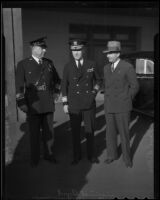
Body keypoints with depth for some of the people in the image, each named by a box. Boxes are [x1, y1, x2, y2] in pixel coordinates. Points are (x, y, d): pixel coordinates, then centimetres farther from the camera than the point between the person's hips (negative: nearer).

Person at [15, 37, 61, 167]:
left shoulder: (49, 63, 9)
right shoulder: (23, 64, -2)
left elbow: (57, 80, 24)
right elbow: (19, 86, -5)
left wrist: (56, 92, 15)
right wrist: (22, 104, -9)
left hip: (48, 104, 3)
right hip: (33, 105, -3)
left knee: (49, 131, 11)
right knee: (34, 133, 8)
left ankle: (49, 154, 28)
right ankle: (35, 158, 23)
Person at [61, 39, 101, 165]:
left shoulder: (91, 65, 1)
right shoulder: (68, 67, 0)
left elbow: (97, 80, 16)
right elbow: (64, 86, 3)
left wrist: (95, 90, 0)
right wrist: (65, 104, 0)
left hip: (89, 103, 0)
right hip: (74, 105, 0)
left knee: (90, 130, 9)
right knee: (75, 131, 8)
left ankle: (91, 155, 26)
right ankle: (77, 156, 25)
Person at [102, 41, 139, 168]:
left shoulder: (128, 67, -10)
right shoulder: (106, 68, 7)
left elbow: (135, 86, -4)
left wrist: (126, 100, 0)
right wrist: (108, 100, 11)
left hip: (122, 107, -5)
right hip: (109, 106, 5)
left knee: (124, 133, 4)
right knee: (110, 132, 11)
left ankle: (127, 157, 24)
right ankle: (112, 155, 28)